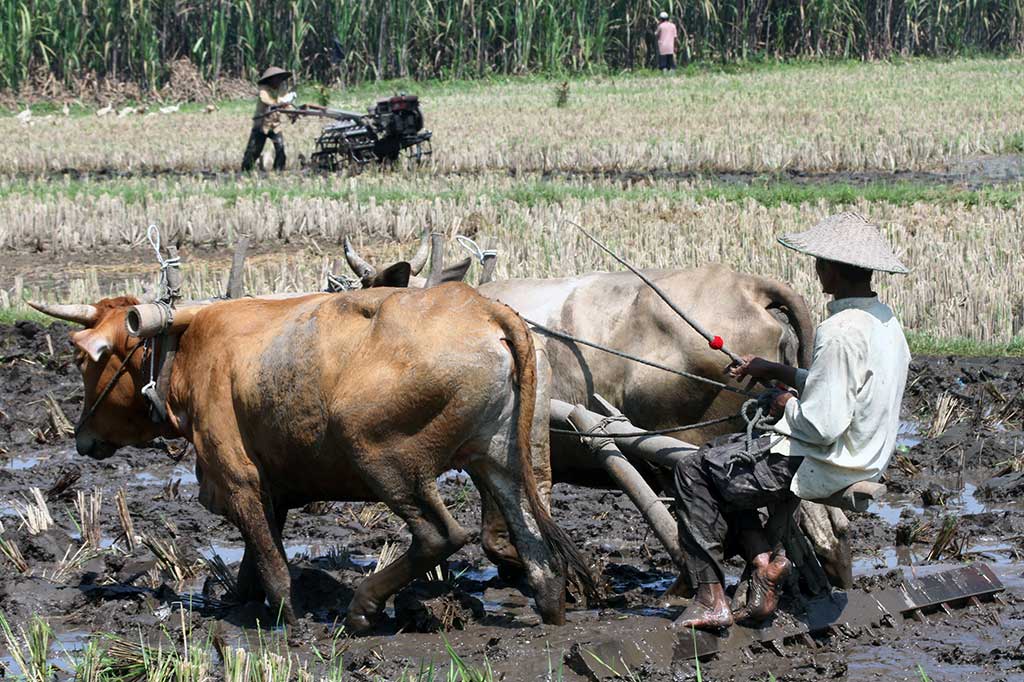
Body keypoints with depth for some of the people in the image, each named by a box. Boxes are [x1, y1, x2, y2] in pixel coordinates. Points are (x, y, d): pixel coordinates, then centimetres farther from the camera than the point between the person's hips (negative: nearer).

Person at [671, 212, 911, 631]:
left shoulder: (840, 332, -26)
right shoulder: (886, 322, 5)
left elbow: (822, 426, -27)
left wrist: (787, 406, -6)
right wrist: (777, 372, 17)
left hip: (822, 467, -10)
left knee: (694, 472, 5)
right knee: (725, 462, 24)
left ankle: (711, 602, 7)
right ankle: (765, 556, 8)